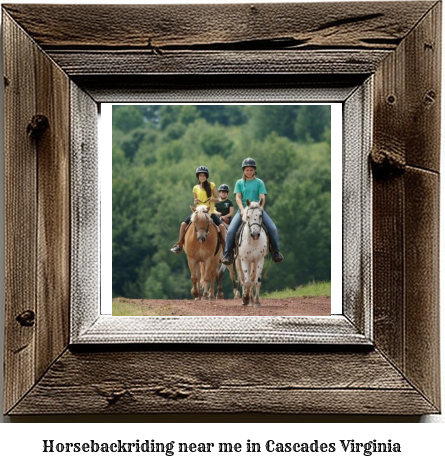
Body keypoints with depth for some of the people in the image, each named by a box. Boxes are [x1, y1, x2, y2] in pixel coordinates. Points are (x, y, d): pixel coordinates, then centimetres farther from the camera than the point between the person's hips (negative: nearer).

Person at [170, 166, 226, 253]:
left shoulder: (211, 185, 2)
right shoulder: (196, 188, 8)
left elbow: (218, 199, 4)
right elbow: (195, 202, 14)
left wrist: (213, 199, -18)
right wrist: (195, 202, -9)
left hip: (210, 212, -2)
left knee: (221, 226, -23)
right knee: (183, 224, -12)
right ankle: (180, 245, 1)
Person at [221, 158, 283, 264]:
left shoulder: (259, 182, 7)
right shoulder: (239, 182, 8)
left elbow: (262, 197, -1)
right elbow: (238, 197, 0)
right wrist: (242, 209, -16)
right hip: (243, 209, 0)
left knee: (273, 229, -17)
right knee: (230, 230, -19)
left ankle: (276, 252, -3)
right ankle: (227, 254, -6)